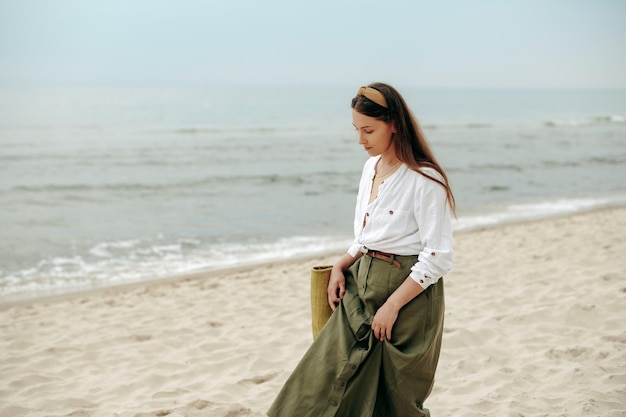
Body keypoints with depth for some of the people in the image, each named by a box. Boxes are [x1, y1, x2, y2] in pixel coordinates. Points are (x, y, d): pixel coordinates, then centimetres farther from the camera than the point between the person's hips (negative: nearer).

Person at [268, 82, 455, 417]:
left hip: (407, 292, -7)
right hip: (362, 286, 7)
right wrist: (341, 267, 1)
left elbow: (438, 259, -18)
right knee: (325, 383, 2)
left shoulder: (424, 180, -16)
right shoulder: (372, 167, 8)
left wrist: (392, 306, -19)